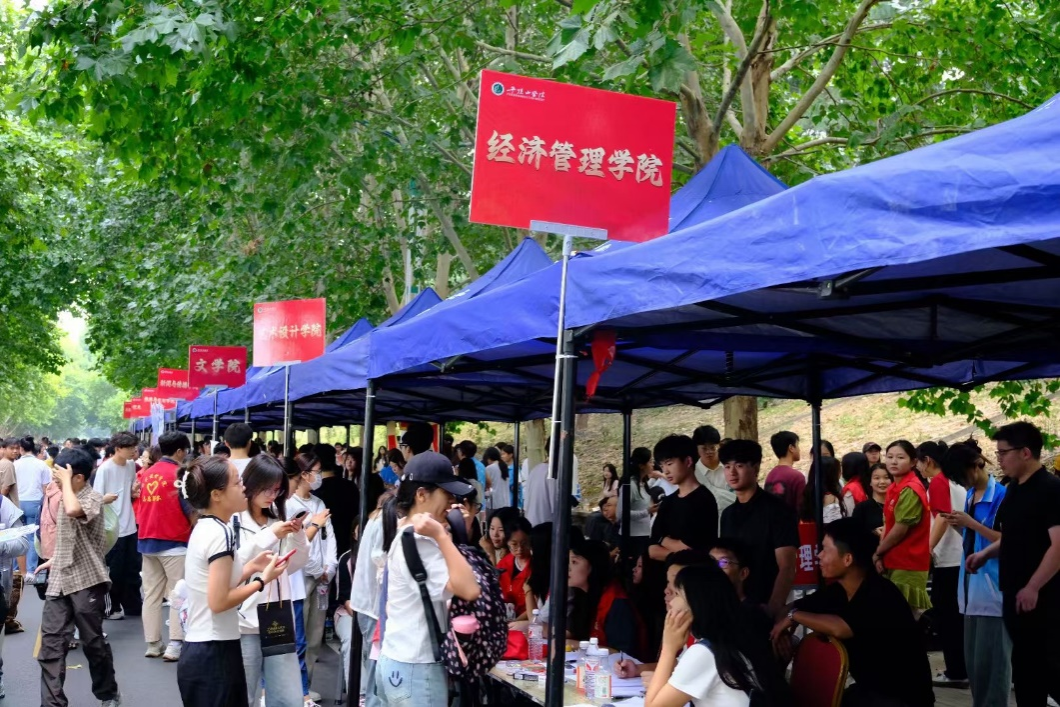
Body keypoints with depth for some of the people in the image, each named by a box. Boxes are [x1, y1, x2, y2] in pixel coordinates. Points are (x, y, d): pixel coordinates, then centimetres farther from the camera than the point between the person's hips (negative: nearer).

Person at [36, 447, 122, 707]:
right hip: (59, 581, 7)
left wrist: (65, 481, -23)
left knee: (93, 642, 6)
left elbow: (73, 510, -37)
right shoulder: (67, 498, 13)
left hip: (86, 581, -7)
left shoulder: (93, 497, -14)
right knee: (50, 642, -1)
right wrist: (55, 560, 19)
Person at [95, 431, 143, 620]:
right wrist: (106, 498, -30)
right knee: (114, 571, 4)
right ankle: (110, 607, 17)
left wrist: (135, 491, -3)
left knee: (132, 568, 13)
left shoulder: (131, 465, 5)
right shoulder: (105, 469, -15)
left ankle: (132, 604, 24)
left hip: (129, 526, 6)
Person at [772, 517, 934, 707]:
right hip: (868, 689, 8)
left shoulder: (881, 595, -25)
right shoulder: (837, 591, 1)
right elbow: (794, 608, 10)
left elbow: (841, 629, -39)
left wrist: (794, 617, -24)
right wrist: (781, 629, -13)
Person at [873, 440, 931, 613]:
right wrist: (882, 555, -2)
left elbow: (900, 529, -19)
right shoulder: (894, 488, 12)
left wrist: (878, 553, -6)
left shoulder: (910, 490, -17)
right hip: (896, 562, 9)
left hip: (908, 564, -9)